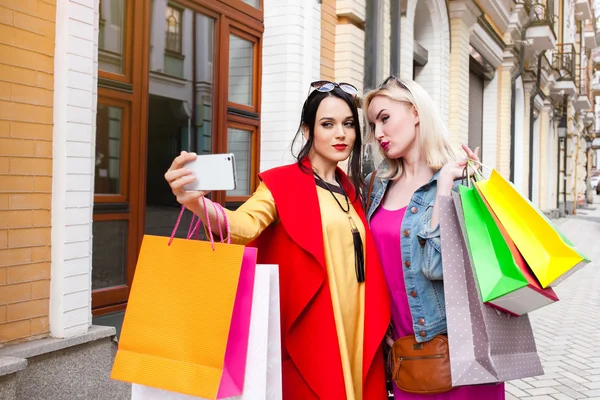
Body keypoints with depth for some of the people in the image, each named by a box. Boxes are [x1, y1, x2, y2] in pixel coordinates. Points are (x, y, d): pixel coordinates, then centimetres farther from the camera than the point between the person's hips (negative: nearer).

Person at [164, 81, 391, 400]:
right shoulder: (281, 182, -6)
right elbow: (245, 224, -25)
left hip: (358, 333, 6)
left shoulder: (351, 190, 12)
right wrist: (199, 205, -43)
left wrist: (381, 325, 10)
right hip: (311, 334, -5)